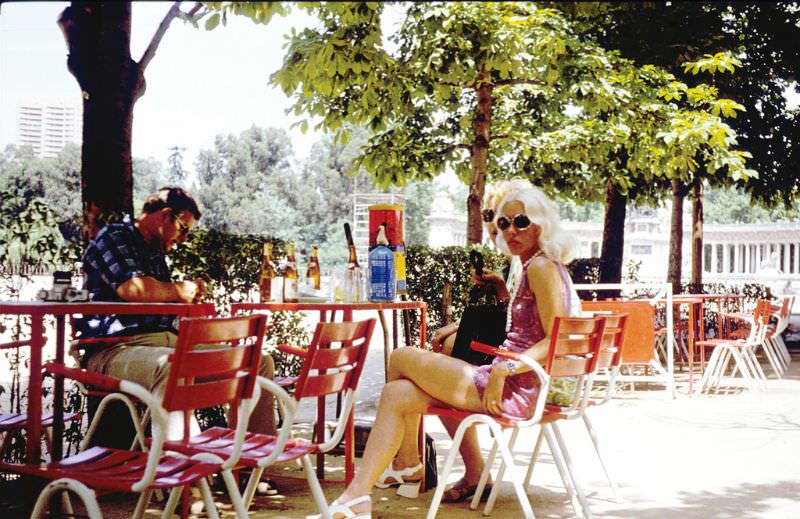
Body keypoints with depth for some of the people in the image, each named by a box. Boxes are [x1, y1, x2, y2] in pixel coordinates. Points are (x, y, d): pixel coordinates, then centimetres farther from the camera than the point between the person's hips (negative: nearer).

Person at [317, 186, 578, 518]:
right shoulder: (535, 267, 18)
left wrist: (505, 369, -27)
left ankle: (407, 465, 16)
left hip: (515, 390, -10)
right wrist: (502, 289, 21)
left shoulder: (542, 266, -11)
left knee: (401, 358, 0)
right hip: (509, 385, 10)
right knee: (396, 394, 6)